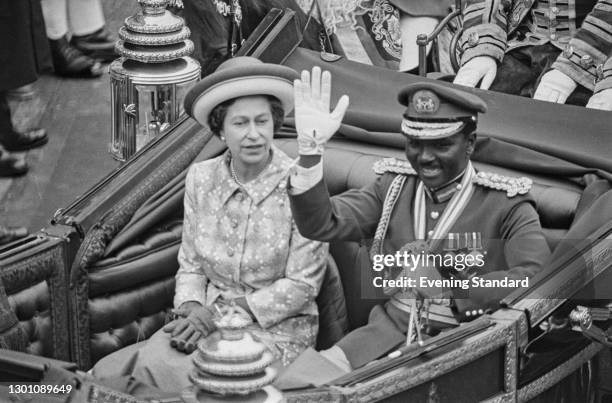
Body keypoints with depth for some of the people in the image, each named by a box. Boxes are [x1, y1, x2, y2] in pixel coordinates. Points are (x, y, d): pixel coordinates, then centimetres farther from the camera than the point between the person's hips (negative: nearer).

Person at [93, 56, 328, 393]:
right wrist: (191, 311, -11)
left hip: (275, 328, -4)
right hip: (209, 318, 5)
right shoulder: (200, 178, 6)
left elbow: (301, 285, -10)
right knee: (108, 373, -21)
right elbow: (190, 265, 11)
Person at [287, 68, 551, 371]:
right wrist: (310, 150, -16)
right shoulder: (394, 186, 9)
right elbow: (320, 225, -2)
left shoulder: (506, 205, -5)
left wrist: (449, 286, -27)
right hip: (391, 332, 4)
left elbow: (539, 280, -21)